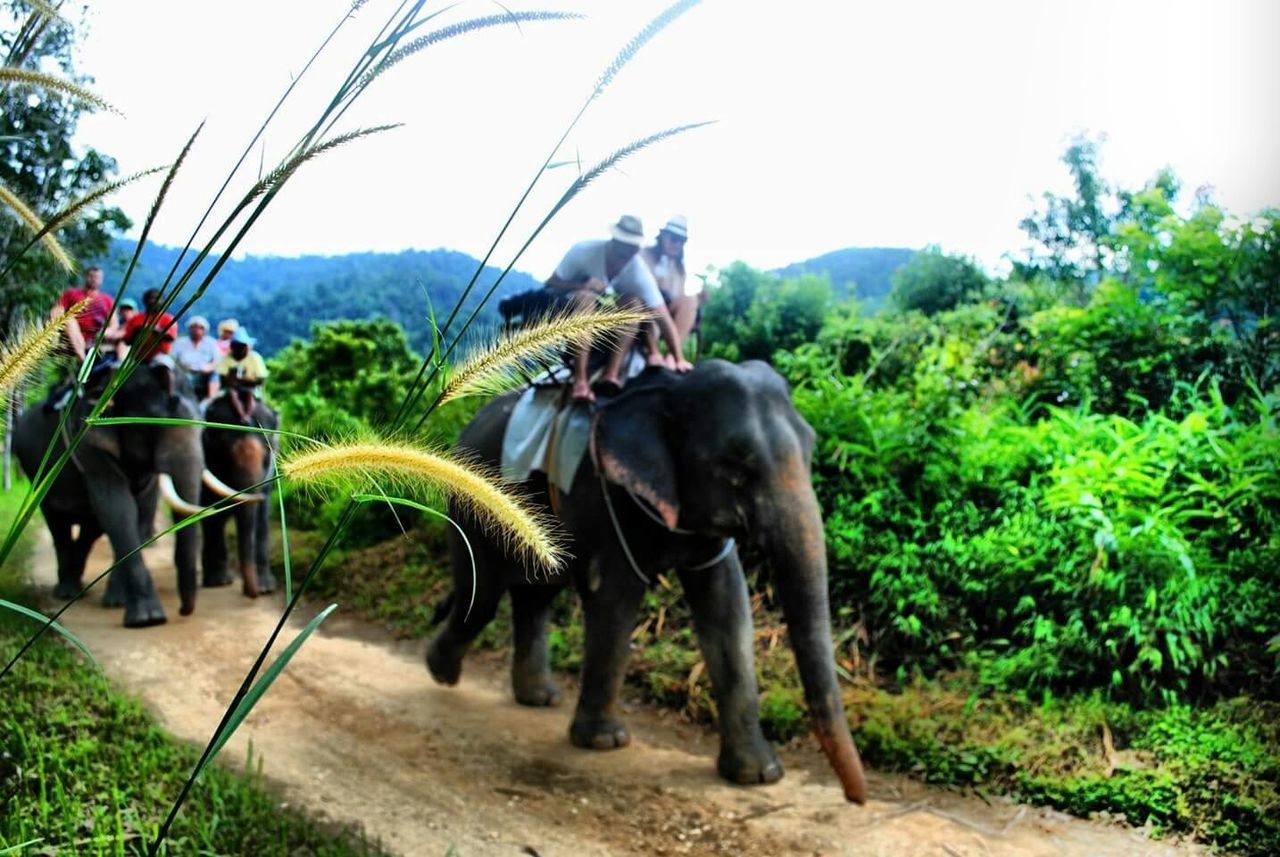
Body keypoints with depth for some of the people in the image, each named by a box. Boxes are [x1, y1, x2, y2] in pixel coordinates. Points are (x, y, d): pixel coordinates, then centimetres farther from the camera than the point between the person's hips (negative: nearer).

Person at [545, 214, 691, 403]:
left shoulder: (639, 271, -22)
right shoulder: (583, 251, -24)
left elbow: (662, 316, -25)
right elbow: (551, 284, -16)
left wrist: (679, 359, -32)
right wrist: (582, 285, -35)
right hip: (571, 310, -2)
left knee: (635, 302, -27)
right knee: (586, 297, -35)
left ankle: (612, 373, -33)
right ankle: (580, 380, -41)